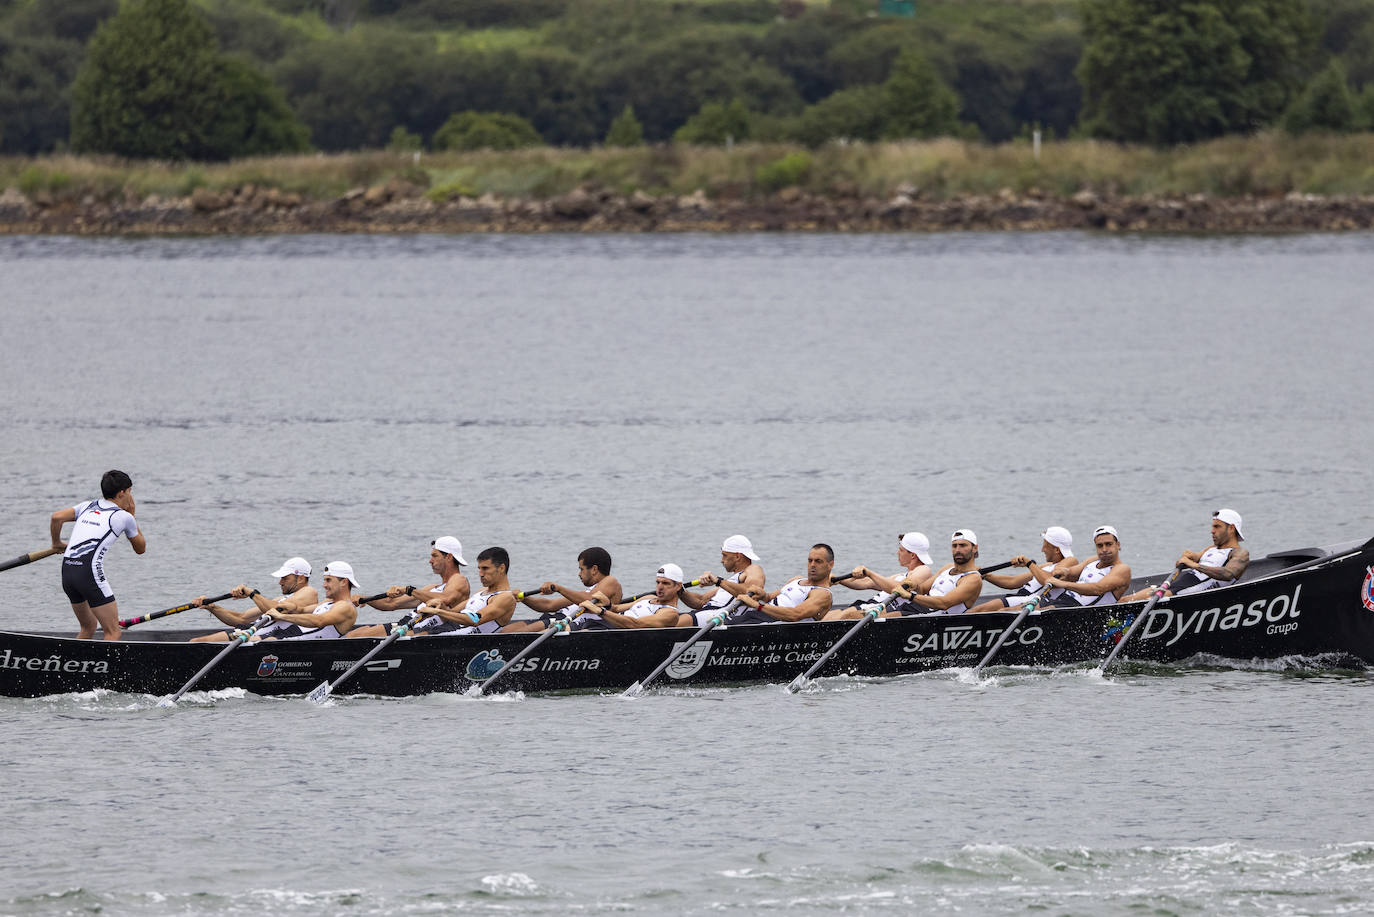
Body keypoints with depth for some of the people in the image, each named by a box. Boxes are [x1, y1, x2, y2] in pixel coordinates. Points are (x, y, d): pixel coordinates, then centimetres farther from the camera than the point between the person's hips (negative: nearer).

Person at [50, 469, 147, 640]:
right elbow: (140, 548, 22)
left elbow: (56, 517, 5)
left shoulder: (88, 506, 19)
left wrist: (57, 543, 22)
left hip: (67, 569, 6)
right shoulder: (123, 517, 7)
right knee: (113, 632, -3)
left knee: (88, 627, 23)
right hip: (89, 572, -6)